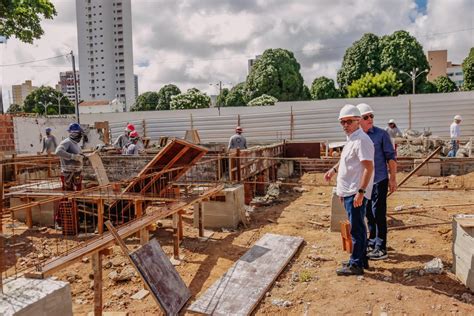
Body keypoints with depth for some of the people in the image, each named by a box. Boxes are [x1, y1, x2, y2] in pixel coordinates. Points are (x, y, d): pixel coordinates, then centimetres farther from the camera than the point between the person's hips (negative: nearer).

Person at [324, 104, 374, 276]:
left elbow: (368, 167, -24)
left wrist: (360, 192, -27)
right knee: (357, 227, 18)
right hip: (349, 192, 10)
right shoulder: (351, 139, 14)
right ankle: (361, 259, 31)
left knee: (356, 228, -1)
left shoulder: (361, 140, -17)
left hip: (356, 193, -10)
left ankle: (355, 265, 9)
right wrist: (334, 169, 27)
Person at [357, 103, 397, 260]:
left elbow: (391, 157, -5)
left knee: (378, 214, -3)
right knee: (369, 213, 15)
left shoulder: (381, 134, -7)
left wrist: (393, 178, -8)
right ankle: (372, 242, 30)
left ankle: (381, 249, 6)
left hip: (379, 180, -5)